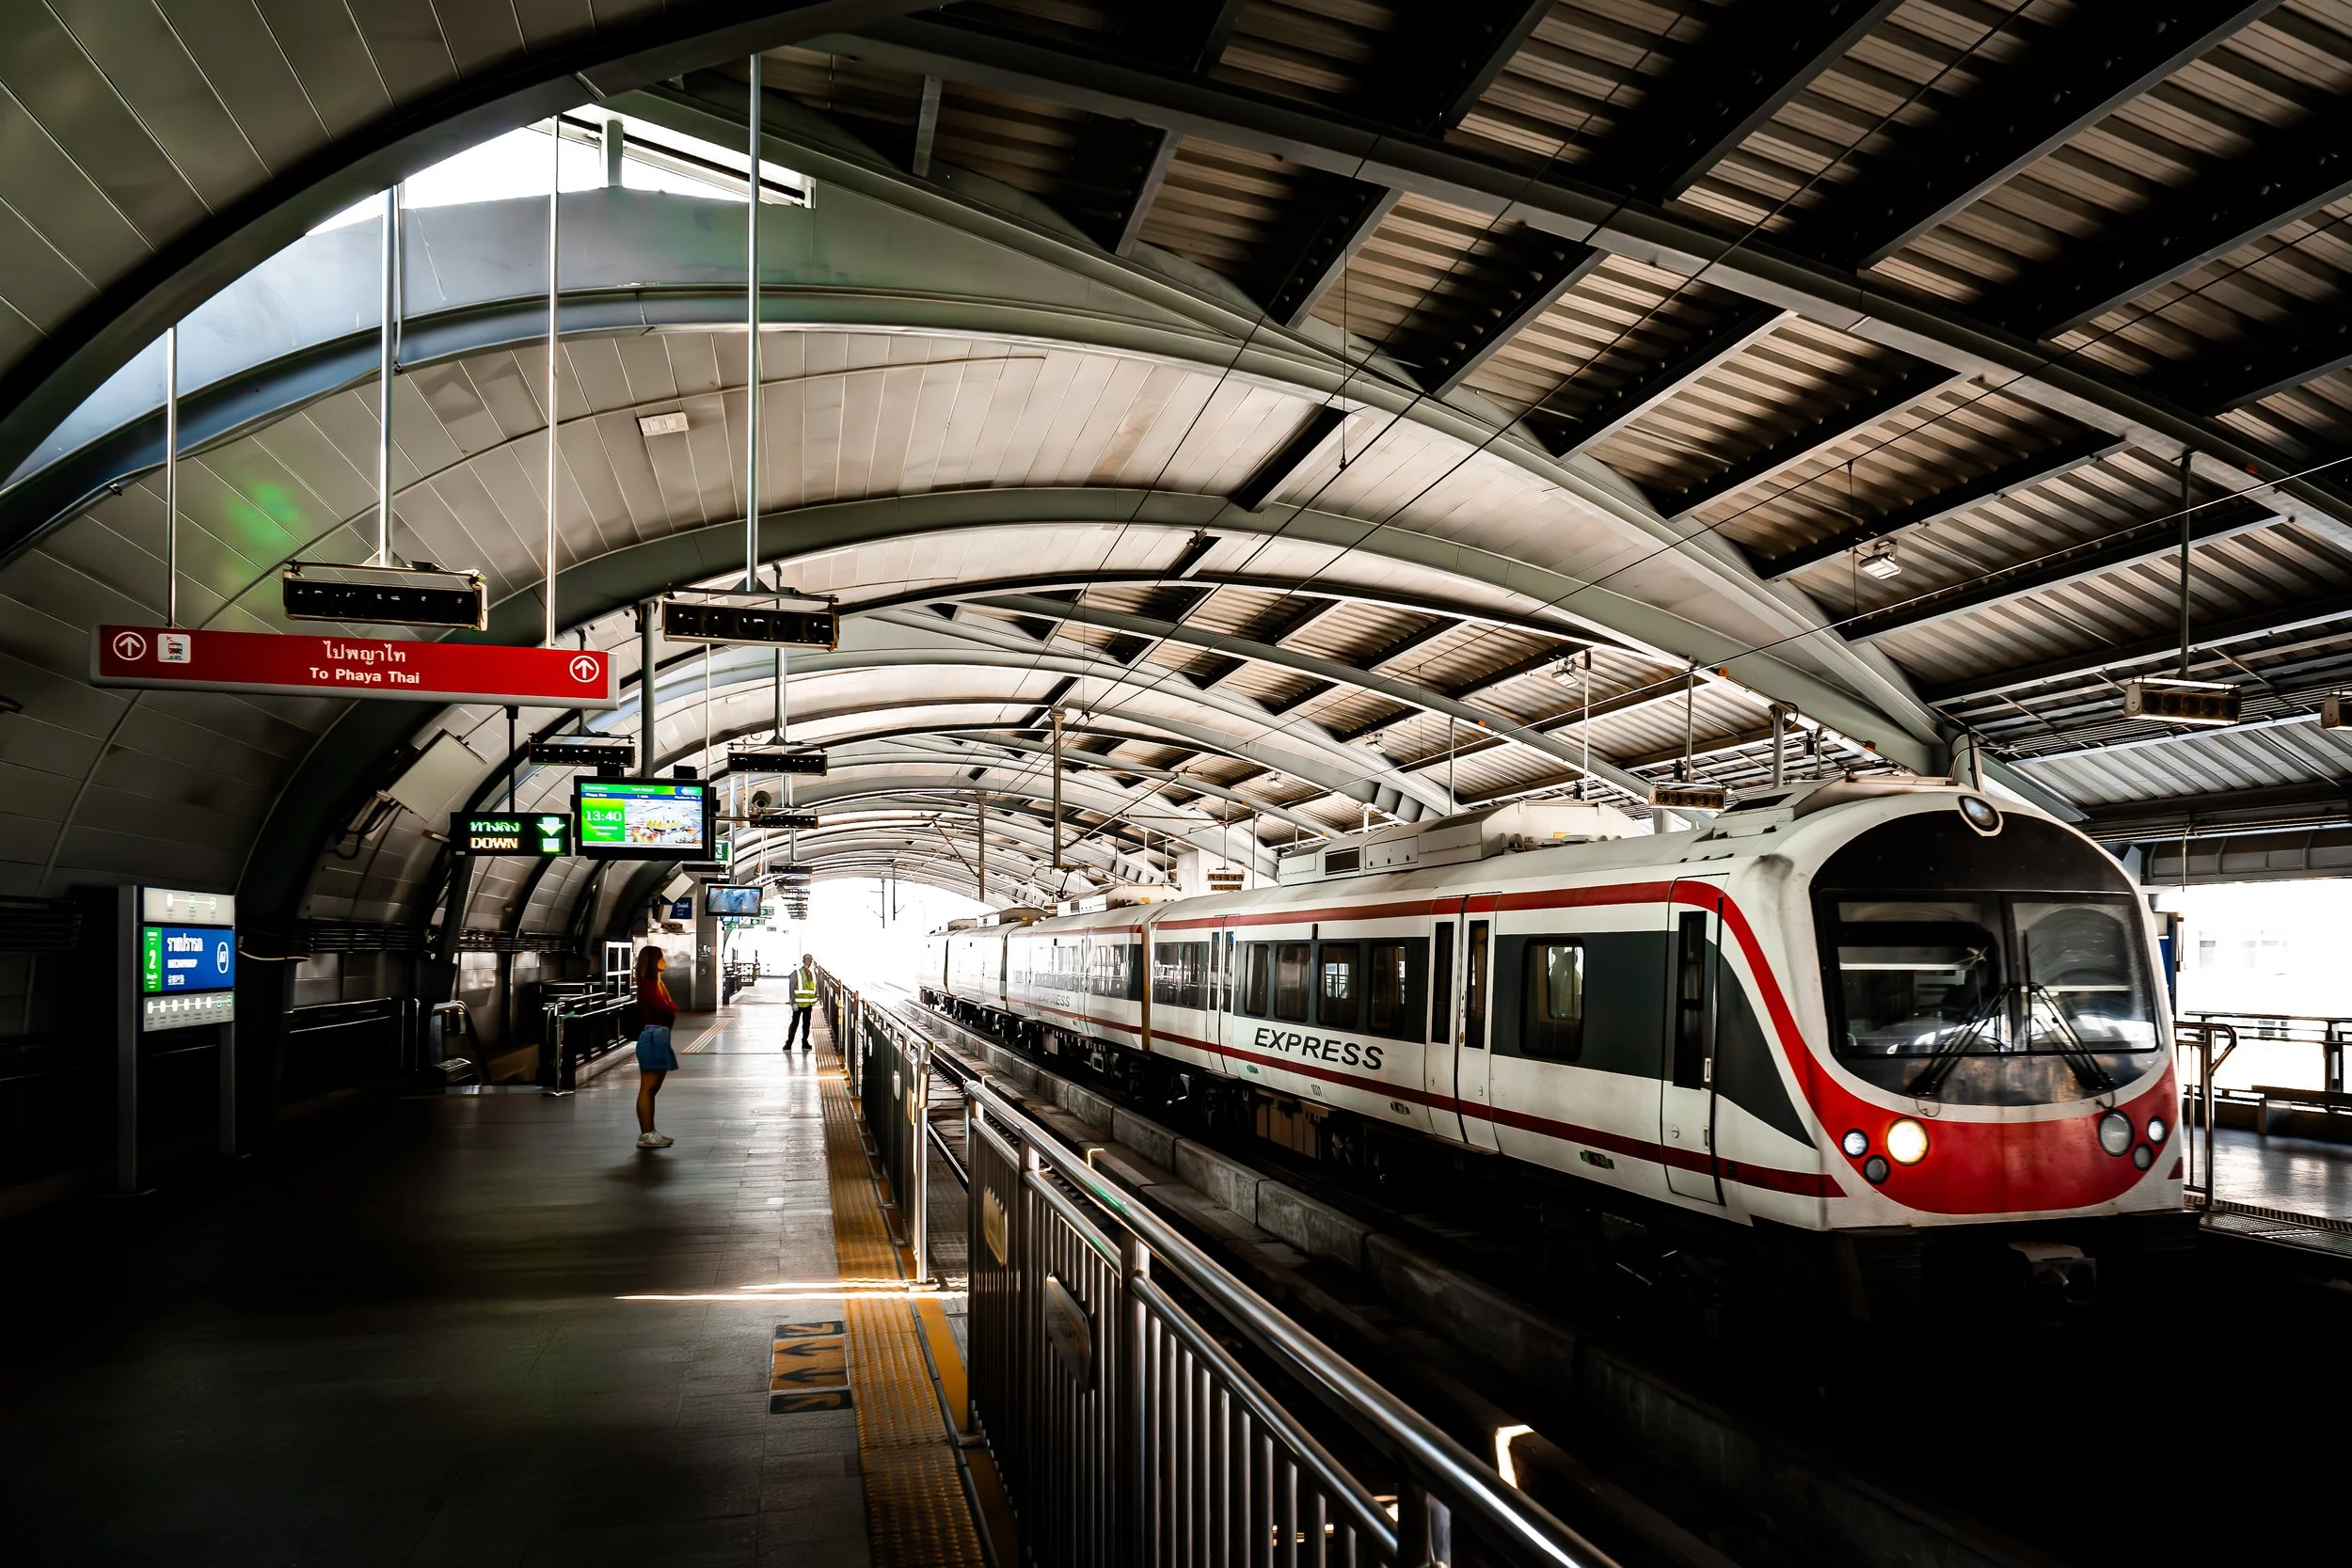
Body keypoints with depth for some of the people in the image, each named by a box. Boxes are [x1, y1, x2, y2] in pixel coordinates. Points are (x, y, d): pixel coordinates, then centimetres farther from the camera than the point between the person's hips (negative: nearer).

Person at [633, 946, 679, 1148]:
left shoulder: (655, 983, 18)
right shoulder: (648, 984, -13)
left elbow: (666, 1008, 13)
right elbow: (665, 1008, -20)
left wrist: (670, 1009, -8)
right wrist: (674, 1008, 0)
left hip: (659, 1036, 10)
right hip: (653, 1036, -10)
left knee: (652, 1088, 11)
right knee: (648, 1088, -8)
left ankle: (649, 1133, 16)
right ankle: (645, 1135, -7)